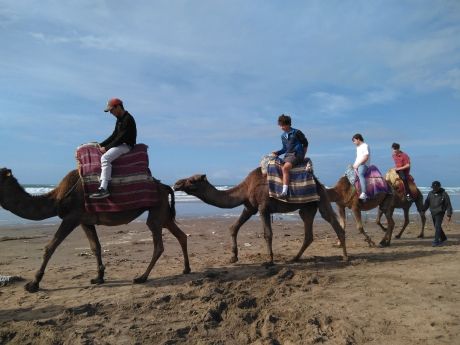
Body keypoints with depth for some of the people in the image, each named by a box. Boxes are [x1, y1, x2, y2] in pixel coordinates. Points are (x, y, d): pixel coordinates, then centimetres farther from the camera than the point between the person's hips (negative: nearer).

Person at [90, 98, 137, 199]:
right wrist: (101, 144, 9)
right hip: (120, 144, 11)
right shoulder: (119, 119, 16)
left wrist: (107, 147, -17)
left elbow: (121, 138, -21)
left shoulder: (128, 119, -15)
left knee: (105, 158, -29)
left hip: (126, 145, -11)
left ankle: (103, 189, -35)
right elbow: (114, 136, 19)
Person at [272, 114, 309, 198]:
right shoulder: (283, 136, 14)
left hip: (296, 155, -8)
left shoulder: (296, 132, -4)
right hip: (287, 155, 8)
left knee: (285, 168, -31)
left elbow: (305, 143, 5)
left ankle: (284, 192, -38)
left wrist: (303, 155, 6)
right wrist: (278, 152, 5)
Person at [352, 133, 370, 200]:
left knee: (360, 174, -35)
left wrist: (357, 164, -16)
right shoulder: (358, 147, 23)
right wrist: (354, 164, 10)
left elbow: (366, 157, -16)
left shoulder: (365, 146, -6)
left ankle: (363, 193, -47)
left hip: (364, 164, -10)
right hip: (357, 165, 10)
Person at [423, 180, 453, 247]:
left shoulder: (444, 194, -8)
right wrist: (423, 211, 1)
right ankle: (443, 238, 37)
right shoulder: (430, 193, 4)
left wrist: (449, 215, -9)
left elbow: (448, 205, -6)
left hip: (440, 213, -5)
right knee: (437, 227, 16)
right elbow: (426, 203, 10)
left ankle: (436, 241, -10)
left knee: (437, 226, -12)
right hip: (433, 213, 5)